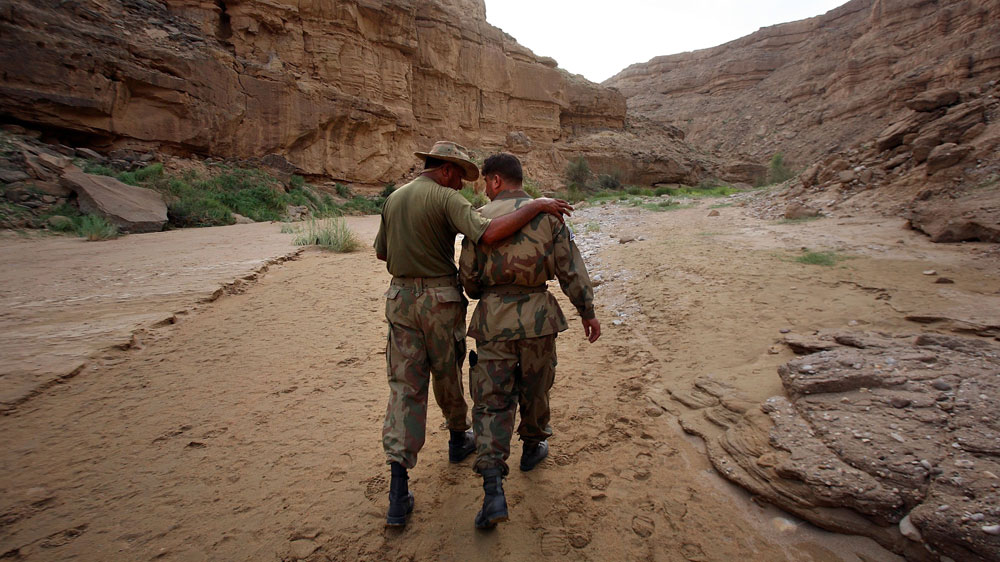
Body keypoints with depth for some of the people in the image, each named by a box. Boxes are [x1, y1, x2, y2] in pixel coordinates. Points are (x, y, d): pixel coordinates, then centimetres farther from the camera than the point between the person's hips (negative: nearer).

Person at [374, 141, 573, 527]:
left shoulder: (394, 198, 11)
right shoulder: (447, 198, -11)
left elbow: (381, 252, 19)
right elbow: (487, 234, -28)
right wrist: (536, 206, -21)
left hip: (400, 297, 5)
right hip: (440, 299, -5)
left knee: (404, 386, 3)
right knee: (447, 375, 17)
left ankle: (399, 494, -1)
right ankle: (458, 439, 43)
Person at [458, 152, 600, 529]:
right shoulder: (547, 214, 1)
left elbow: (468, 276, 1)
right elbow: (571, 269, -1)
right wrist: (587, 311, 8)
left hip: (493, 318, -1)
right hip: (537, 315, 1)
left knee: (491, 400, 3)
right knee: (535, 388, 21)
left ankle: (493, 490, -4)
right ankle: (533, 447, 43)